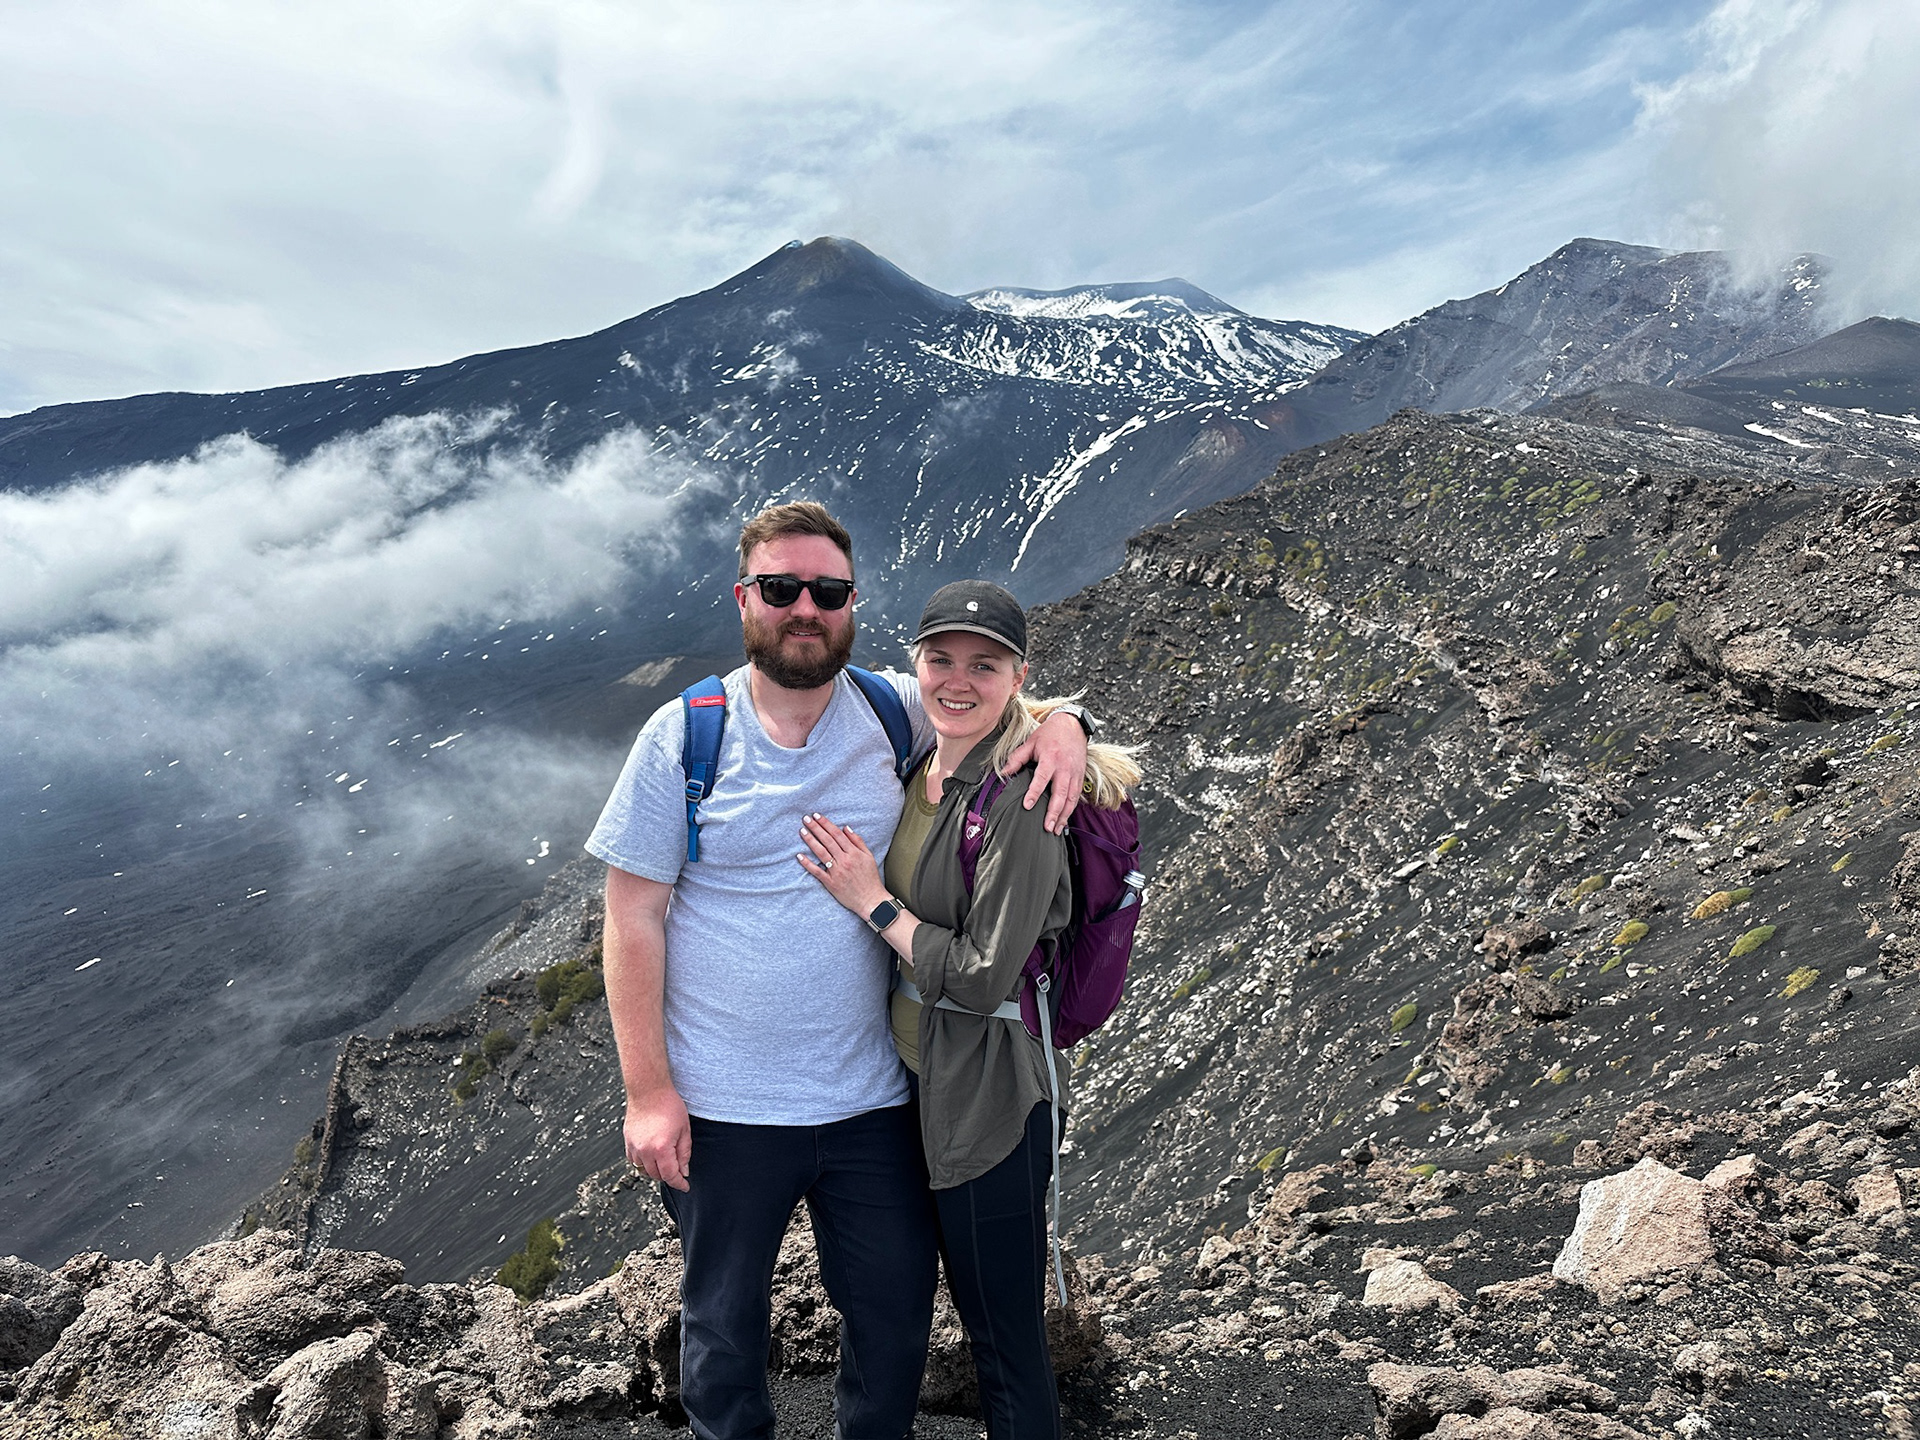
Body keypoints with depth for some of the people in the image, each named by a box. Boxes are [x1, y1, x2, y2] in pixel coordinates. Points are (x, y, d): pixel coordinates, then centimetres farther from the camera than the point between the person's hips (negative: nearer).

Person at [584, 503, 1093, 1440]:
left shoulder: (898, 712, -3)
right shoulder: (683, 737, -8)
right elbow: (633, 918, -7)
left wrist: (1062, 725, -13)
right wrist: (648, 1092, -10)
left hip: (872, 1099, 2)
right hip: (721, 1108, -2)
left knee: (897, 1314, 18)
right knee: (723, 1327, 19)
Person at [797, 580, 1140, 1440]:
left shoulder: (1020, 798, -22)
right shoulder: (921, 772, 4)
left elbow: (983, 978, -22)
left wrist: (873, 901, -17)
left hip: (989, 1101, -8)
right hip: (917, 1081, 8)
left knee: (1008, 1340, 10)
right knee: (974, 1310, 26)